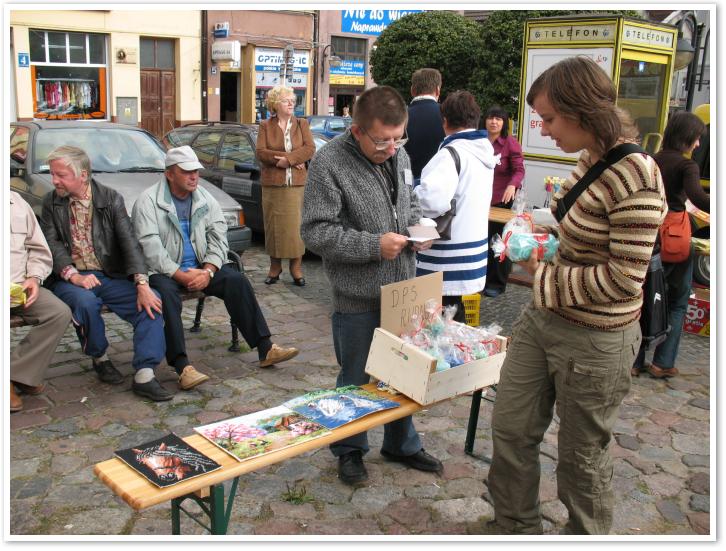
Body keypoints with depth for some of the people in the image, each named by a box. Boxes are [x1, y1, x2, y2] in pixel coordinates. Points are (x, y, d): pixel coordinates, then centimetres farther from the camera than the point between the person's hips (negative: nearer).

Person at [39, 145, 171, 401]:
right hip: (70, 278, -1)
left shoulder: (111, 198, 2)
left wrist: (142, 284, -20)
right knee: (85, 301, -34)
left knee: (152, 301, -23)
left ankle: (144, 376, -23)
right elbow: (52, 245, -4)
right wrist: (75, 276, -23)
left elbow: (129, 242, -7)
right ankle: (100, 359, -5)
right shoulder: (51, 203, 6)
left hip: (110, 276, 1)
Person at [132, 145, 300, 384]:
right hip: (164, 271, -4)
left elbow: (218, 237, 2)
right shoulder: (148, 201, -8)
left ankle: (265, 349, -14)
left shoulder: (205, 199, 8)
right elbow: (150, 248, -16)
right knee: (166, 293, -36)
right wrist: (181, 275, -24)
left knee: (237, 280, -17)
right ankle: (182, 366, -38)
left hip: (200, 267, 5)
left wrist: (208, 271, -16)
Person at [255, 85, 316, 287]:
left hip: (297, 184, 0)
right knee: (273, 226, 3)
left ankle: (296, 268, 6)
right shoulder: (265, 126, 7)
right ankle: (275, 267, 13)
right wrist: (292, 158, -12)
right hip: (272, 184, 0)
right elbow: (261, 152, -6)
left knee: (296, 226, -1)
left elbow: (310, 149, -3)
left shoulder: (302, 124, 10)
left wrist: (287, 159, -15)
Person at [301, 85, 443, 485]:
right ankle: (350, 450, 33)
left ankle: (402, 444, 40)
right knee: (356, 379, 11)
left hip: (402, 290, 6)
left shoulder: (399, 156, 4)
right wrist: (374, 245, -23)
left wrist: (417, 225, -2)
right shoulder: (329, 163, -17)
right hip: (358, 298, -6)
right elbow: (315, 231, -19)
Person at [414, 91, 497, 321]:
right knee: (454, 321, 20)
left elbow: (431, 199, -33)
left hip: (447, 261, -9)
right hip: (473, 246, 9)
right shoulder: (484, 151, 11)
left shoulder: (451, 154, -18)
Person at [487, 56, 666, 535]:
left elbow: (624, 278, -25)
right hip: (543, 320, 9)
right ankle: (518, 530, 39)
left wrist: (547, 278, -14)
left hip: (594, 340, -9)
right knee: (511, 429, 17)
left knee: (582, 457, 12)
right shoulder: (590, 159, 3)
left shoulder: (635, 176, -24)